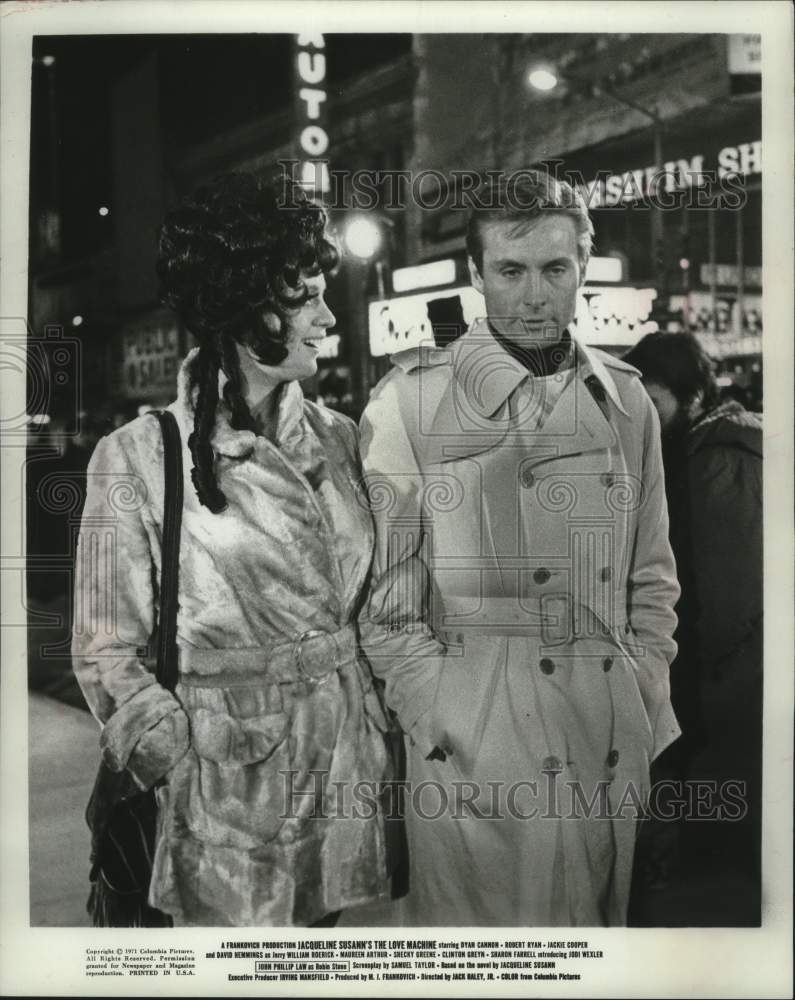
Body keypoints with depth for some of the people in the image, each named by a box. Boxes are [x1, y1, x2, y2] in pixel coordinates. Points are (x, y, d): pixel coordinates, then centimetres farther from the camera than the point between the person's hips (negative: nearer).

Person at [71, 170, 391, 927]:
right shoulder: (137, 457, -8)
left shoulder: (336, 438, 6)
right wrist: (183, 769, -13)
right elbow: (109, 653, -5)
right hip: (228, 785, -4)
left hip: (351, 771, 5)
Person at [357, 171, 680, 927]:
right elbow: (384, 596, -5)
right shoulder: (411, 400, -5)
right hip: (470, 761, -4)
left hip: (613, 754, 4)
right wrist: (444, 727, -11)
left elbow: (650, 579, 14)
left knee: (601, 922, 16)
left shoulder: (625, 401, 8)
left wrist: (646, 713, 6)